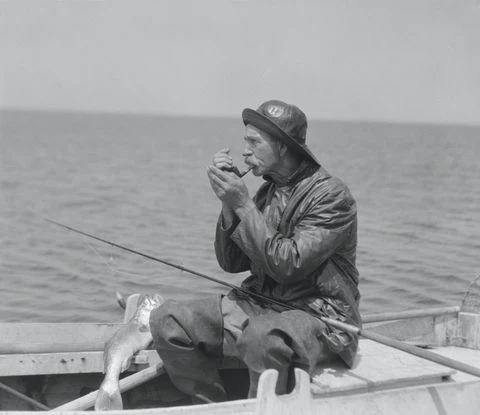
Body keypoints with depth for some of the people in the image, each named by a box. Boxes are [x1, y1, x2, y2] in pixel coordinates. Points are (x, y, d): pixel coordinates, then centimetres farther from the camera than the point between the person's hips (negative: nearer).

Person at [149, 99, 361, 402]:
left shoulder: (331, 195, -12)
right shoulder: (268, 190, 11)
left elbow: (287, 266, -22)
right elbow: (232, 262, 8)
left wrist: (243, 205, -20)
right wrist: (228, 204, -5)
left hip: (318, 316, -7)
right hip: (260, 305, 7)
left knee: (262, 337, -40)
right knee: (167, 321, -8)